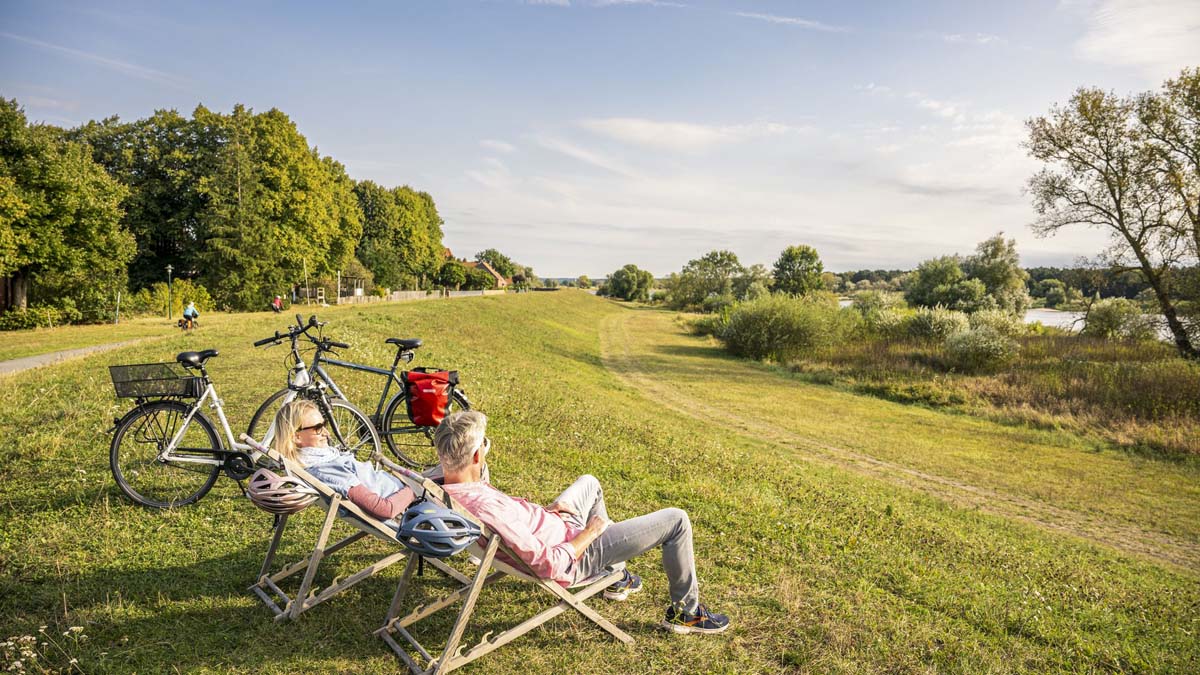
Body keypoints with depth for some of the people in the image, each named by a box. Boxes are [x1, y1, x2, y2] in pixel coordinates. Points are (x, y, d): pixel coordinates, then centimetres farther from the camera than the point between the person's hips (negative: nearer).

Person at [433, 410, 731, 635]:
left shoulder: (442, 488, -12)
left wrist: (545, 509, -1)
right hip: (576, 554, -9)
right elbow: (552, 565, -32)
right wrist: (590, 532, -17)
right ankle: (686, 611, 22)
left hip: (552, 528, 9)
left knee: (589, 482, 34)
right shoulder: (486, 507, -40)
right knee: (676, 520, -2)